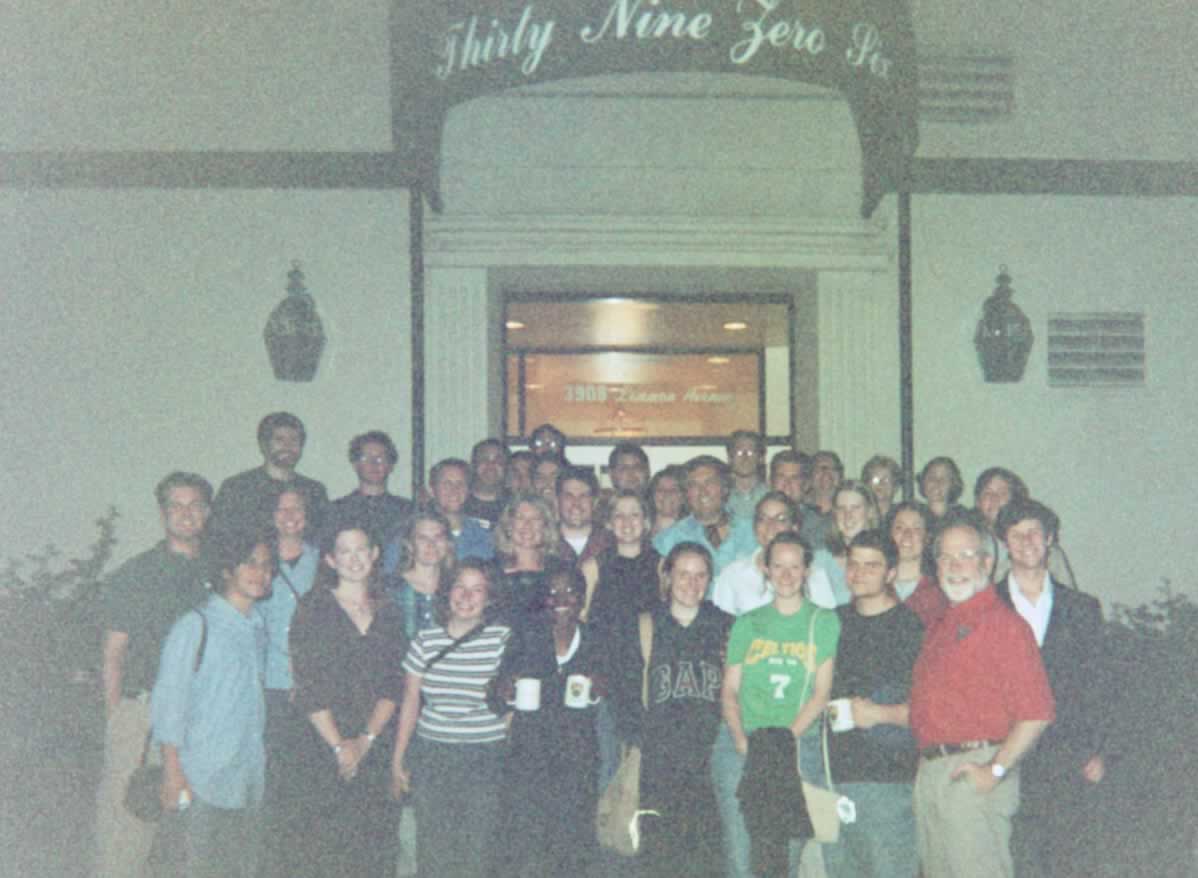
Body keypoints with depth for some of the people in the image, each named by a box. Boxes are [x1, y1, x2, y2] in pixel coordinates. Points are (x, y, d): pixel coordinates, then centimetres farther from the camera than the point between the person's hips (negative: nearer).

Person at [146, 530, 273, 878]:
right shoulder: (196, 626, -7)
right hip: (200, 783, -6)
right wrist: (173, 772, -13)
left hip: (249, 784, 6)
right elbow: (168, 700, -8)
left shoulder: (257, 628, 13)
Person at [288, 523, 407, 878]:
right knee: (326, 841, -5)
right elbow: (308, 688, -6)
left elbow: (393, 685, 5)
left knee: (376, 845, 1)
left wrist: (366, 739, -7)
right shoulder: (314, 608, -1)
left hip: (378, 746, 3)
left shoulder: (387, 612, 10)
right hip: (325, 748, -3)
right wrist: (338, 744, -10)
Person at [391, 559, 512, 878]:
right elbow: (410, 702, 11)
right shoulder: (425, 640, 5)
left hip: (486, 758, -2)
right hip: (431, 753, 2)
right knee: (432, 848, 4)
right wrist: (398, 759, 13)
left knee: (477, 849, -5)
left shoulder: (503, 639, -3)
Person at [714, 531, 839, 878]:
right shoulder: (748, 623, 13)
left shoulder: (824, 622, 8)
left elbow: (821, 693, 1)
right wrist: (742, 740, -7)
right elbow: (729, 690, 10)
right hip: (740, 745, 1)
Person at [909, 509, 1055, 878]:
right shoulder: (939, 628, 19)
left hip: (975, 772, -8)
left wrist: (996, 770, -17)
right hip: (930, 772, 9)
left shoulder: (1004, 624, -9)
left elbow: (1036, 712, -16)